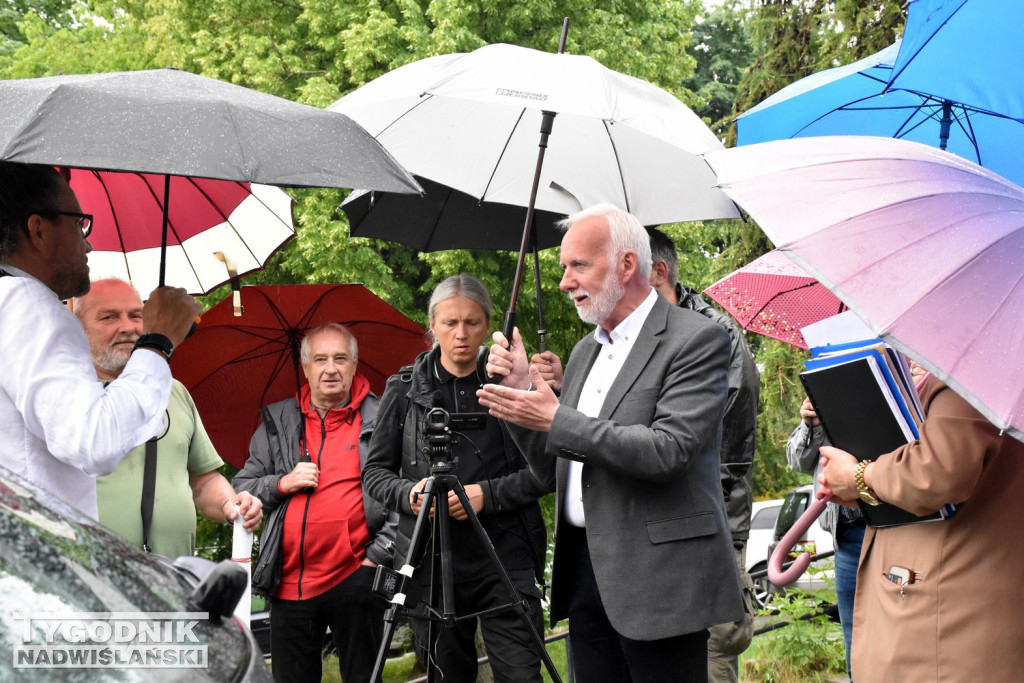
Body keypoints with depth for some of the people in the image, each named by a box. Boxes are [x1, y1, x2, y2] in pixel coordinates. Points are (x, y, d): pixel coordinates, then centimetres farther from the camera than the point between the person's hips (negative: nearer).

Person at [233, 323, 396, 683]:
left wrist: (380, 553, -10)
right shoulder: (278, 423, 11)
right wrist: (283, 484, -6)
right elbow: (240, 489, 12)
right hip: (289, 582, 3)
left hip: (356, 580, -3)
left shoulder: (380, 419, 2)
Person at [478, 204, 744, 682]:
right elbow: (553, 472, 16)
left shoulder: (696, 339, -8)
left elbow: (669, 451, -21)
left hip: (658, 577, -7)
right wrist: (520, 389, 0)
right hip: (586, 572, 7)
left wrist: (555, 419, -20)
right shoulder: (585, 352, 16)